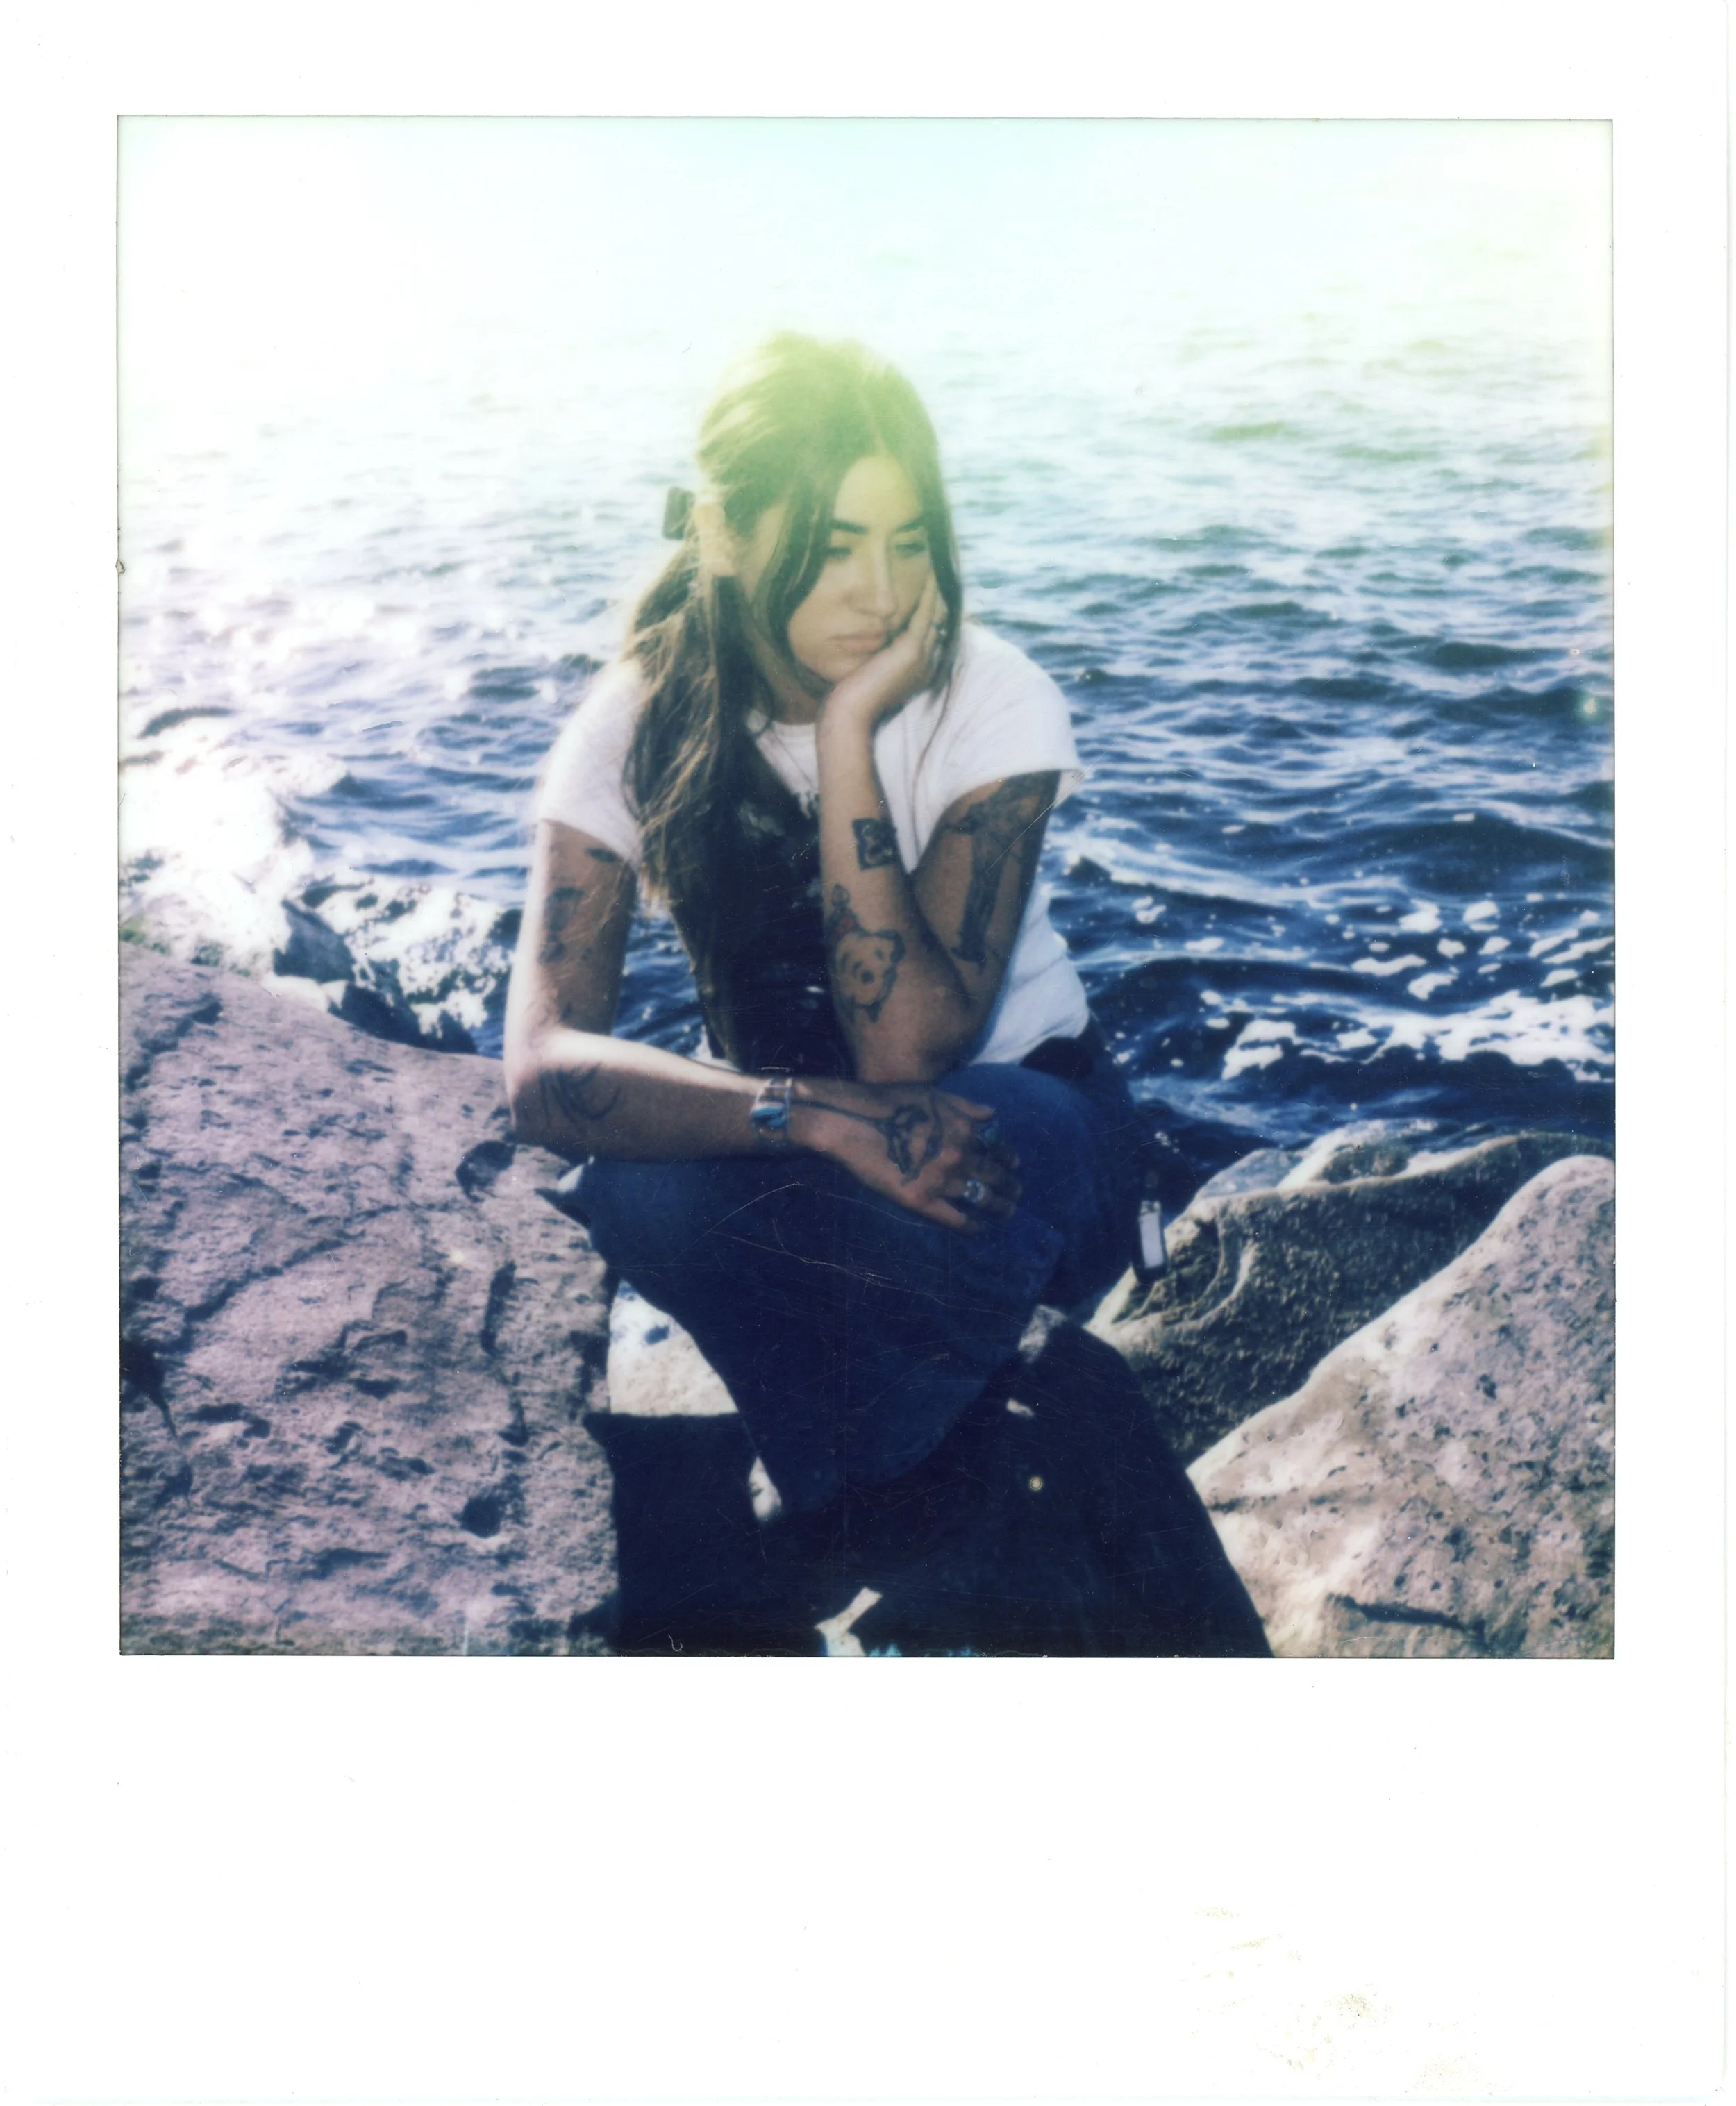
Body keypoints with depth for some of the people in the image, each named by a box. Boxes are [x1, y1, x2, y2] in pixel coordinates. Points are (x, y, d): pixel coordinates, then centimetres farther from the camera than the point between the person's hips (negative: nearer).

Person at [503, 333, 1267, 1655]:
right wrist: (815, 1114, -40)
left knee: (923, 1205, -37)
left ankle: (841, 1534, -5)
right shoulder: (640, 725, -14)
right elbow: (545, 1071, -26)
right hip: (793, 1159, 2)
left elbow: (909, 1045, -30)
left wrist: (849, 735, -33)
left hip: (1024, 1125, -2)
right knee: (642, 1195, -32)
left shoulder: (996, 704, -19)